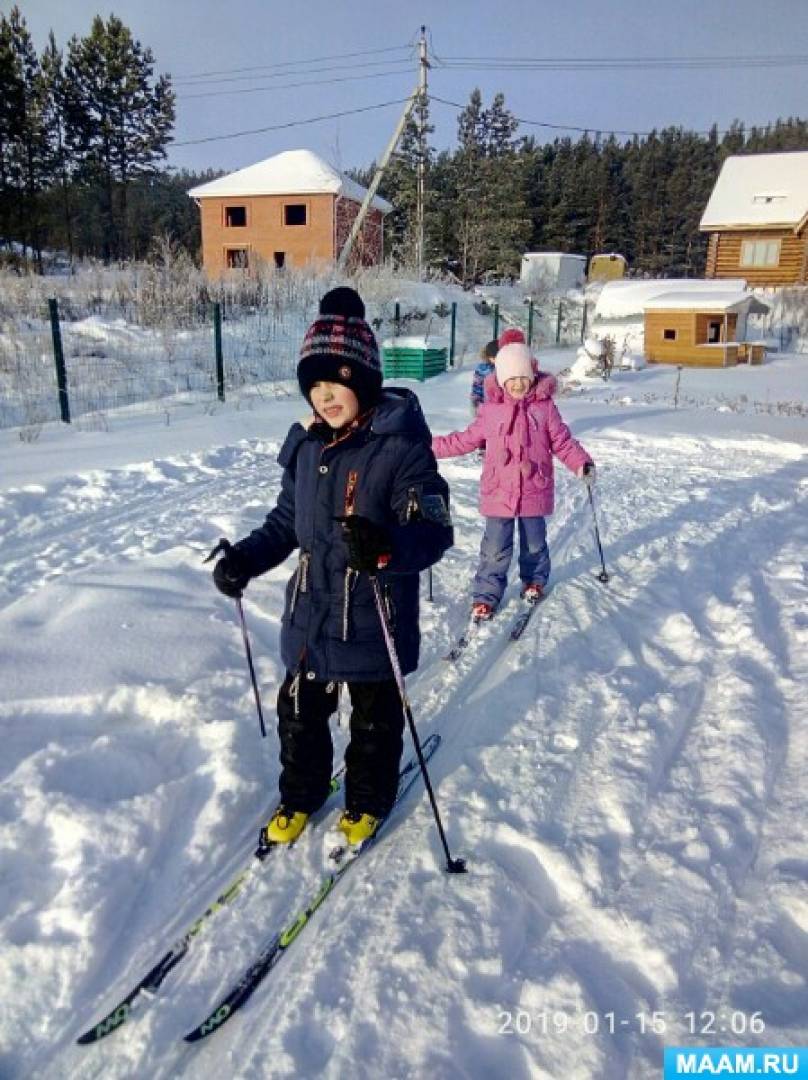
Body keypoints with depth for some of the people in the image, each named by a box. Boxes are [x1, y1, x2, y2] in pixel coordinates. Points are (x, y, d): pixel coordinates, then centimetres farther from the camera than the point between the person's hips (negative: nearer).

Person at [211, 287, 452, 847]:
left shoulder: (401, 448, -20)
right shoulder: (306, 444, 1)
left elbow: (434, 532, -25)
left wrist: (386, 548, -44)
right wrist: (247, 557, -2)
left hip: (373, 622, -5)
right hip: (310, 613, 6)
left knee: (374, 719, 17)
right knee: (300, 712, 21)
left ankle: (369, 801, 42)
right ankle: (301, 793, 46)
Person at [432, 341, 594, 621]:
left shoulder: (545, 407, -3)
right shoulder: (490, 410, -1)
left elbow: (563, 441, -1)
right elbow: (467, 440, 8)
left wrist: (582, 463, -14)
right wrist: (433, 446, 4)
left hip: (534, 491, 0)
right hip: (498, 492, 0)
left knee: (534, 544, 17)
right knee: (495, 548, 2)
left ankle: (535, 580, 42)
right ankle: (486, 594, 15)